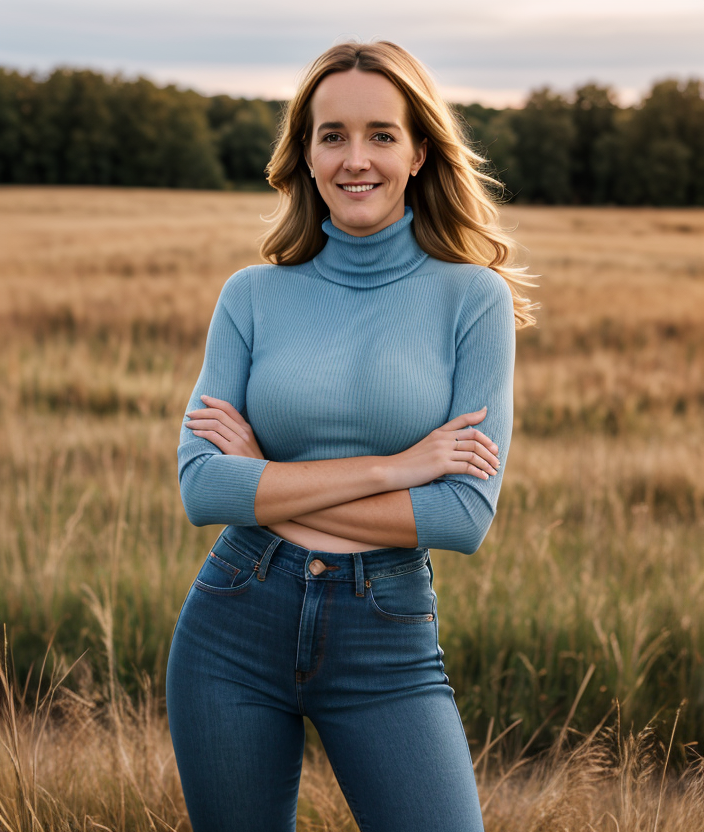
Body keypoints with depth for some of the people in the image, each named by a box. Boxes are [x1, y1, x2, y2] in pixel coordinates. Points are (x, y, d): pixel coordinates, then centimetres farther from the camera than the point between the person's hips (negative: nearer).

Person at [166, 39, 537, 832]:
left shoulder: (473, 297, -4)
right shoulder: (252, 295, 2)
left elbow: (466, 514, -12)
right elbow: (200, 485, -8)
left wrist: (268, 485, -11)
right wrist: (389, 468, -15)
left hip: (386, 646, -2)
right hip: (236, 628, 2)